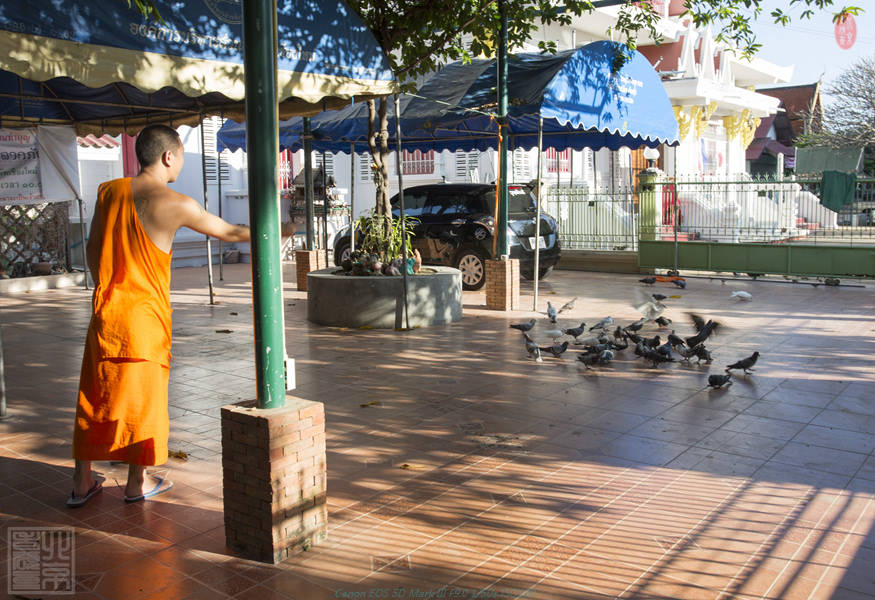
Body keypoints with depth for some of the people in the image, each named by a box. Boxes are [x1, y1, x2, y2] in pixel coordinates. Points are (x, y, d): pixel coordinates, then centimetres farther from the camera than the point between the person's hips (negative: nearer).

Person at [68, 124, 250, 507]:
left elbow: (93, 249, 12)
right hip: (144, 315, -5)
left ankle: (82, 483, 22)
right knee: (141, 398, 8)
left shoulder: (109, 191, 4)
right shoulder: (175, 204, -12)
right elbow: (228, 232, -1)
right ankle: (137, 483, 19)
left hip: (105, 311, 5)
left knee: (95, 395, 13)